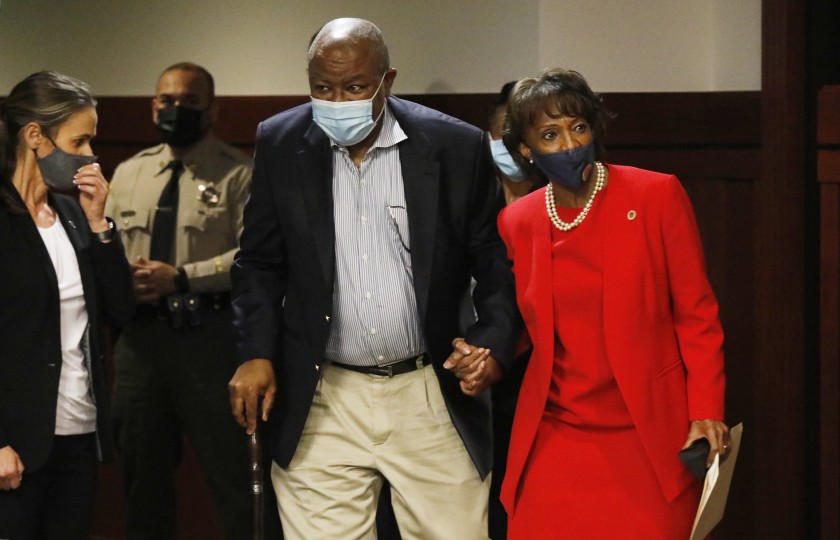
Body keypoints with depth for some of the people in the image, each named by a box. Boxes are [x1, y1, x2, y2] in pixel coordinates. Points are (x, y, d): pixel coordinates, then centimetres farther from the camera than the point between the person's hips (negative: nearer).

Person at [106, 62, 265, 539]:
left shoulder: (238, 173, -2)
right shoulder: (128, 174, 15)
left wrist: (181, 277, -19)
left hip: (208, 334, -5)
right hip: (139, 334, 5)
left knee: (232, 470, -2)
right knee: (143, 472, 15)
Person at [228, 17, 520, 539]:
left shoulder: (458, 147, -3)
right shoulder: (281, 143, 1)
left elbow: (497, 265, 4)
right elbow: (261, 263, 10)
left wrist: (493, 344, -13)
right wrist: (257, 354, -3)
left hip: (434, 398, -1)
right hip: (321, 404, 1)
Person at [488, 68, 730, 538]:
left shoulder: (657, 195, -4)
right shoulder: (517, 223, 6)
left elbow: (697, 313, -2)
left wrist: (707, 412, -10)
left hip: (652, 441, -3)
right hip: (555, 442, 3)